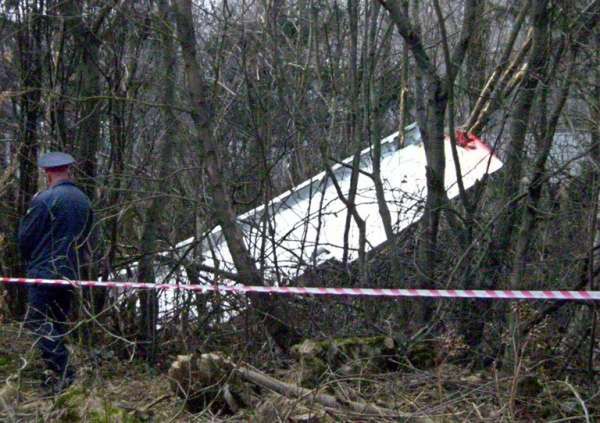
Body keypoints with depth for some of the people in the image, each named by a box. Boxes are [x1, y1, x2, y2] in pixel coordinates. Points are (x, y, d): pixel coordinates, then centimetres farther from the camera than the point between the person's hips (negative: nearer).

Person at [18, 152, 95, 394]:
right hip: (71, 273, 7)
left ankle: (63, 372, -15)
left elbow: (25, 237, -7)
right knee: (58, 325, 16)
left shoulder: (44, 200, -14)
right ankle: (60, 375, 16)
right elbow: (87, 240, 16)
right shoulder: (84, 201, 8)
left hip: (45, 271, -7)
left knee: (38, 322, -5)